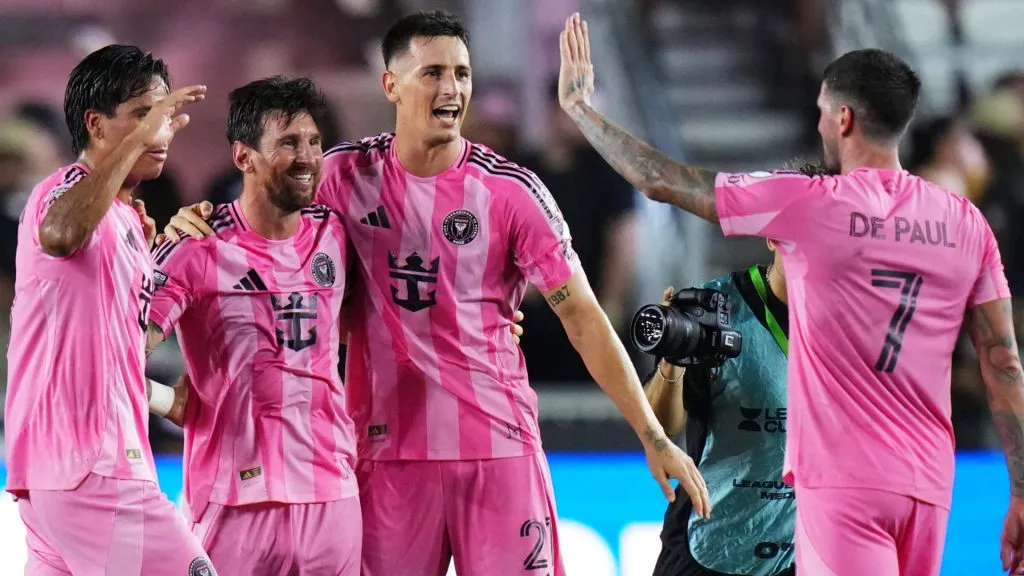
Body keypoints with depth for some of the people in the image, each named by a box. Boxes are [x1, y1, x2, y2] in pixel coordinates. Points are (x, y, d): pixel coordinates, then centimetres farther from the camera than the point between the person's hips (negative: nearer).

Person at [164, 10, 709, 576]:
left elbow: (582, 316, -3)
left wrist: (653, 438, -7)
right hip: (388, 449, 2)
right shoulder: (346, 173, 1)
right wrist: (198, 225, -6)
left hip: (499, 444, -1)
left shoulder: (509, 190, -4)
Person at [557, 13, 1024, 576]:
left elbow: (661, 181, -1)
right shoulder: (966, 224, 5)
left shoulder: (809, 205, -7)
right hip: (928, 486, 5)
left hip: (843, 482, -5)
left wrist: (579, 106, 13)